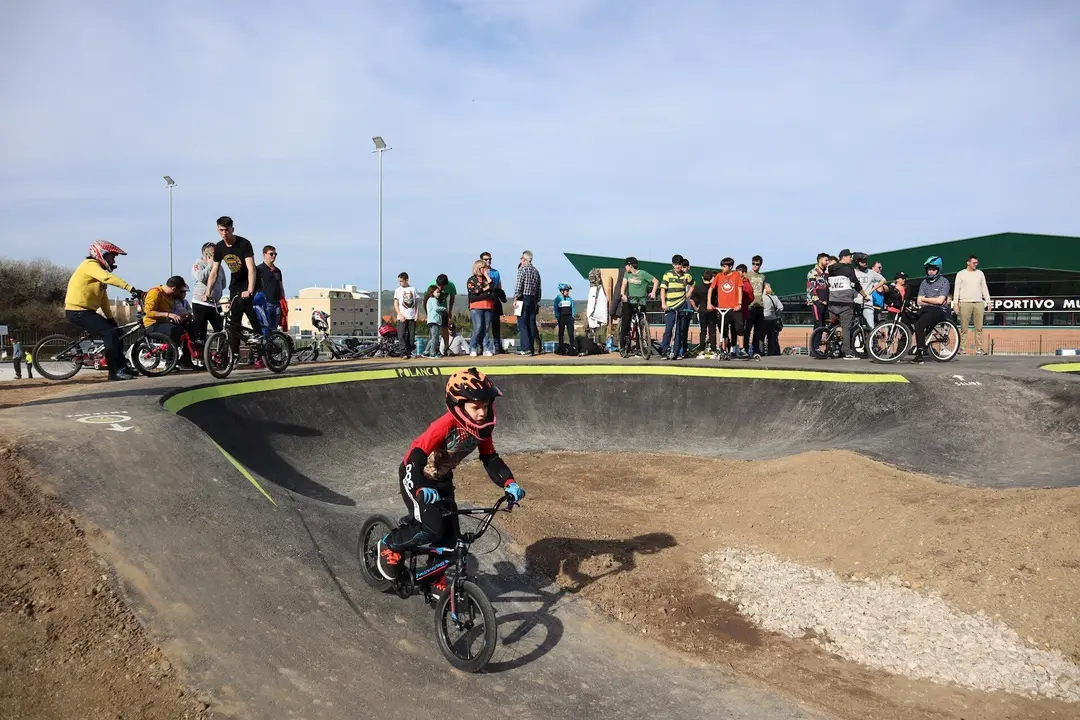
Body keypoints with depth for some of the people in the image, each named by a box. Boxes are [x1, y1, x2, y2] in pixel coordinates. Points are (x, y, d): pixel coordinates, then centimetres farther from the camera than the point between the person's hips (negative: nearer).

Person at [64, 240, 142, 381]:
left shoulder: (98, 269, 19)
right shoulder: (90, 265, -11)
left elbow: (103, 298, 18)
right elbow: (109, 278, -31)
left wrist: (111, 319, 14)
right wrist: (131, 289, -40)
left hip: (86, 311, 10)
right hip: (78, 312, -10)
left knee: (115, 331, 10)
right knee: (110, 333, -19)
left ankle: (122, 367, 12)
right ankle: (115, 371, -16)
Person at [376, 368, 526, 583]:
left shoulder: (483, 428, -15)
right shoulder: (445, 426, -35)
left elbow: (491, 460, -4)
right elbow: (415, 458, -38)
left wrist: (509, 484, -20)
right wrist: (421, 490, -54)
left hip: (442, 480, 7)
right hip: (417, 478, -6)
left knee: (449, 535, 3)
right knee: (433, 529, -22)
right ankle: (389, 545, 4)